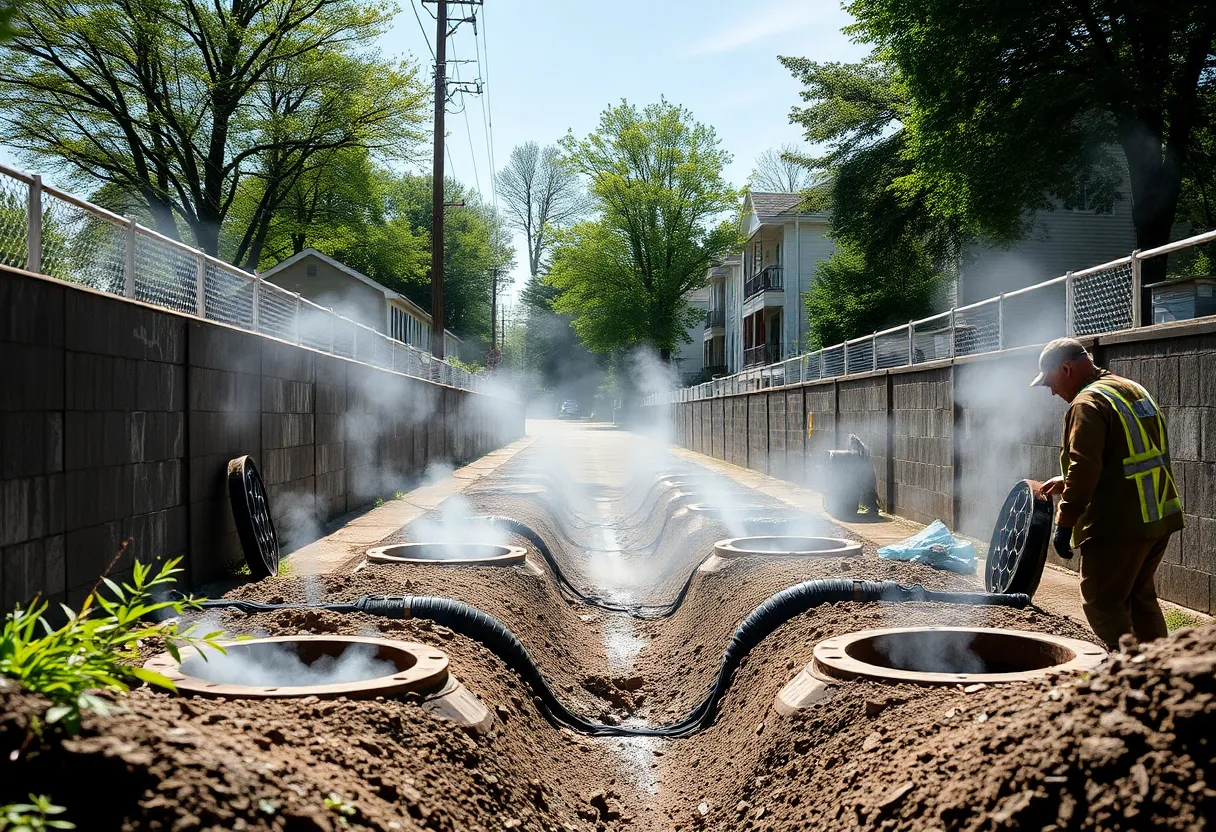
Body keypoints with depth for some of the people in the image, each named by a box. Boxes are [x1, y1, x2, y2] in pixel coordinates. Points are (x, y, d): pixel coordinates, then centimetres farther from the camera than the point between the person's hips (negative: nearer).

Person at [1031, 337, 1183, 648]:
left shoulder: (1087, 404, -14)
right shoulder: (1134, 390, 17)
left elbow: (1084, 469, -23)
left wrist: (1064, 524, -17)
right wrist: (1066, 482, 25)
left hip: (1119, 525, -10)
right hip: (1161, 517, 10)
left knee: (1102, 603, -1)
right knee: (1140, 597, 21)